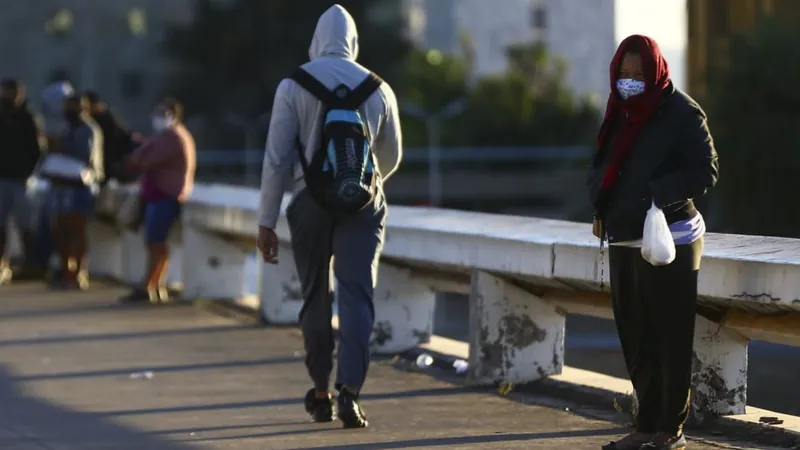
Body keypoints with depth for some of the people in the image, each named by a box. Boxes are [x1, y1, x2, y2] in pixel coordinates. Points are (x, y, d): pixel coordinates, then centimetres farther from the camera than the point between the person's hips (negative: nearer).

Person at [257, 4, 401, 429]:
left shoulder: (293, 86, -4)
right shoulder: (378, 89, 3)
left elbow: (276, 157, -6)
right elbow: (391, 157, 15)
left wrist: (266, 221, -1)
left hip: (311, 202, 0)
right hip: (363, 203, 0)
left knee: (315, 297, 12)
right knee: (357, 295, -3)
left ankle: (321, 394, 21)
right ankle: (349, 390, -18)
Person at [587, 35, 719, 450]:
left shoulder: (682, 112, -8)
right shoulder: (620, 112, 12)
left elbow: (705, 172, -12)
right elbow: (602, 166, 19)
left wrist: (658, 193, -24)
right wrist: (601, 201, -1)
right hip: (623, 241, 7)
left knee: (669, 337, -4)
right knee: (636, 337, 9)